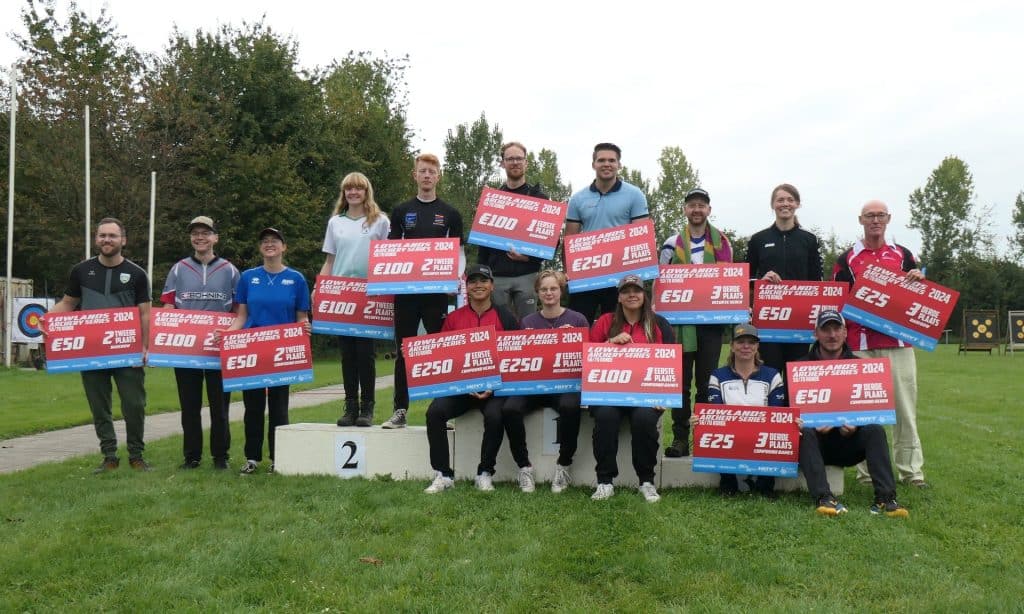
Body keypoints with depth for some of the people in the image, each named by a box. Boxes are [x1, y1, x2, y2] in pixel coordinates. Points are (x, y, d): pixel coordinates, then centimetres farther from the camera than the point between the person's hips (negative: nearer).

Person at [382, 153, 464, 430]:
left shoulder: (450, 213, 8)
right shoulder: (401, 211, 11)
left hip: (437, 289, -1)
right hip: (405, 288, 1)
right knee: (404, 351, 4)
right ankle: (400, 410, 10)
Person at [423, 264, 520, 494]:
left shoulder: (505, 318, 5)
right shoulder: (453, 318, 9)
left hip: (495, 386, -2)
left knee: (494, 415, -31)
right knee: (435, 412, -23)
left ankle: (485, 473, -9)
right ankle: (444, 475, -10)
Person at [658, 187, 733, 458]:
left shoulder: (721, 242, 8)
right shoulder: (672, 243, 6)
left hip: (711, 320, 1)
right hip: (680, 321, 0)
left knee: (707, 380, 5)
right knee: (681, 381, 2)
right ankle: (680, 438, 7)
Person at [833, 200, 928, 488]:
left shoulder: (903, 255, 12)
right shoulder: (846, 259, 8)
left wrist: (920, 280, -3)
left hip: (899, 341, 1)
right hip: (861, 344, -1)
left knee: (905, 406, 1)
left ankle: (912, 470, 7)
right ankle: (867, 471, 8)